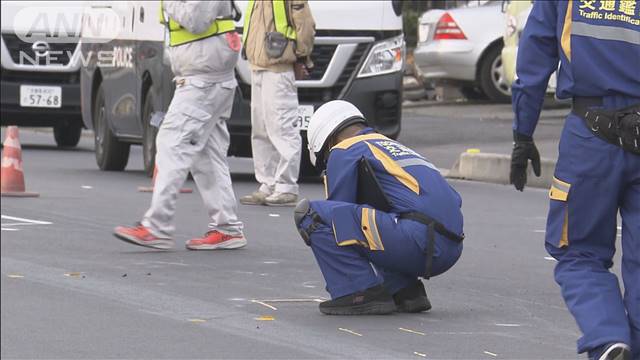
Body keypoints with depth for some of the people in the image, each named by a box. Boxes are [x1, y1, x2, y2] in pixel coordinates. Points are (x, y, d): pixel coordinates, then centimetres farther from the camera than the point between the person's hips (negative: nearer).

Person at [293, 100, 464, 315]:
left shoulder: (344, 151, 8)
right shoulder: (395, 146, 33)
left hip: (417, 239, -8)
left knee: (309, 212, -4)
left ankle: (361, 293, -5)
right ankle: (405, 290, 16)